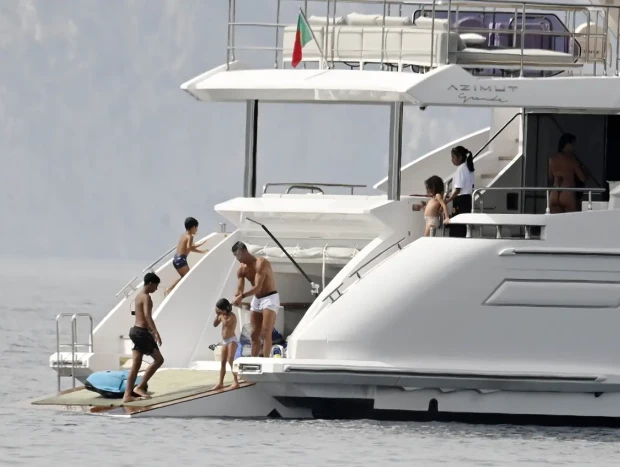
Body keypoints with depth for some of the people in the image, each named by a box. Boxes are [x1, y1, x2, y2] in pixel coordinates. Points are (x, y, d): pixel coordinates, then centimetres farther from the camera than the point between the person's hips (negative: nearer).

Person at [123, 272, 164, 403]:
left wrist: (150, 330, 40)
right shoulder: (146, 297, -14)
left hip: (136, 330, 10)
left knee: (136, 365, 8)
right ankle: (140, 387, 0)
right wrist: (156, 332, -35)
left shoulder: (139, 295, 17)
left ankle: (128, 394, 5)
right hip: (142, 333, -10)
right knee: (159, 359, 0)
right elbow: (147, 315, -28)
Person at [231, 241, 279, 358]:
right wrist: (236, 299, -26)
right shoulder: (241, 270, 1)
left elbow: (257, 287, -29)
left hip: (270, 298, -8)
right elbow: (239, 290, -3)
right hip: (256, 300, 8)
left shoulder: (261, 264, -21)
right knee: (254, 335, 7)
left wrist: (242, 296, -39)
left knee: (265, 333, -17)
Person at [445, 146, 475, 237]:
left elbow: (458, 190, -20)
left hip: (460, 200, -9)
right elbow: (471, 187, 17)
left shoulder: (460, 170, -16)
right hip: (467, 199, 9)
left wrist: (447, 201, -18)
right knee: (462, 226, 12)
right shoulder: (469, 168, 11)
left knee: (455, 227, -6)